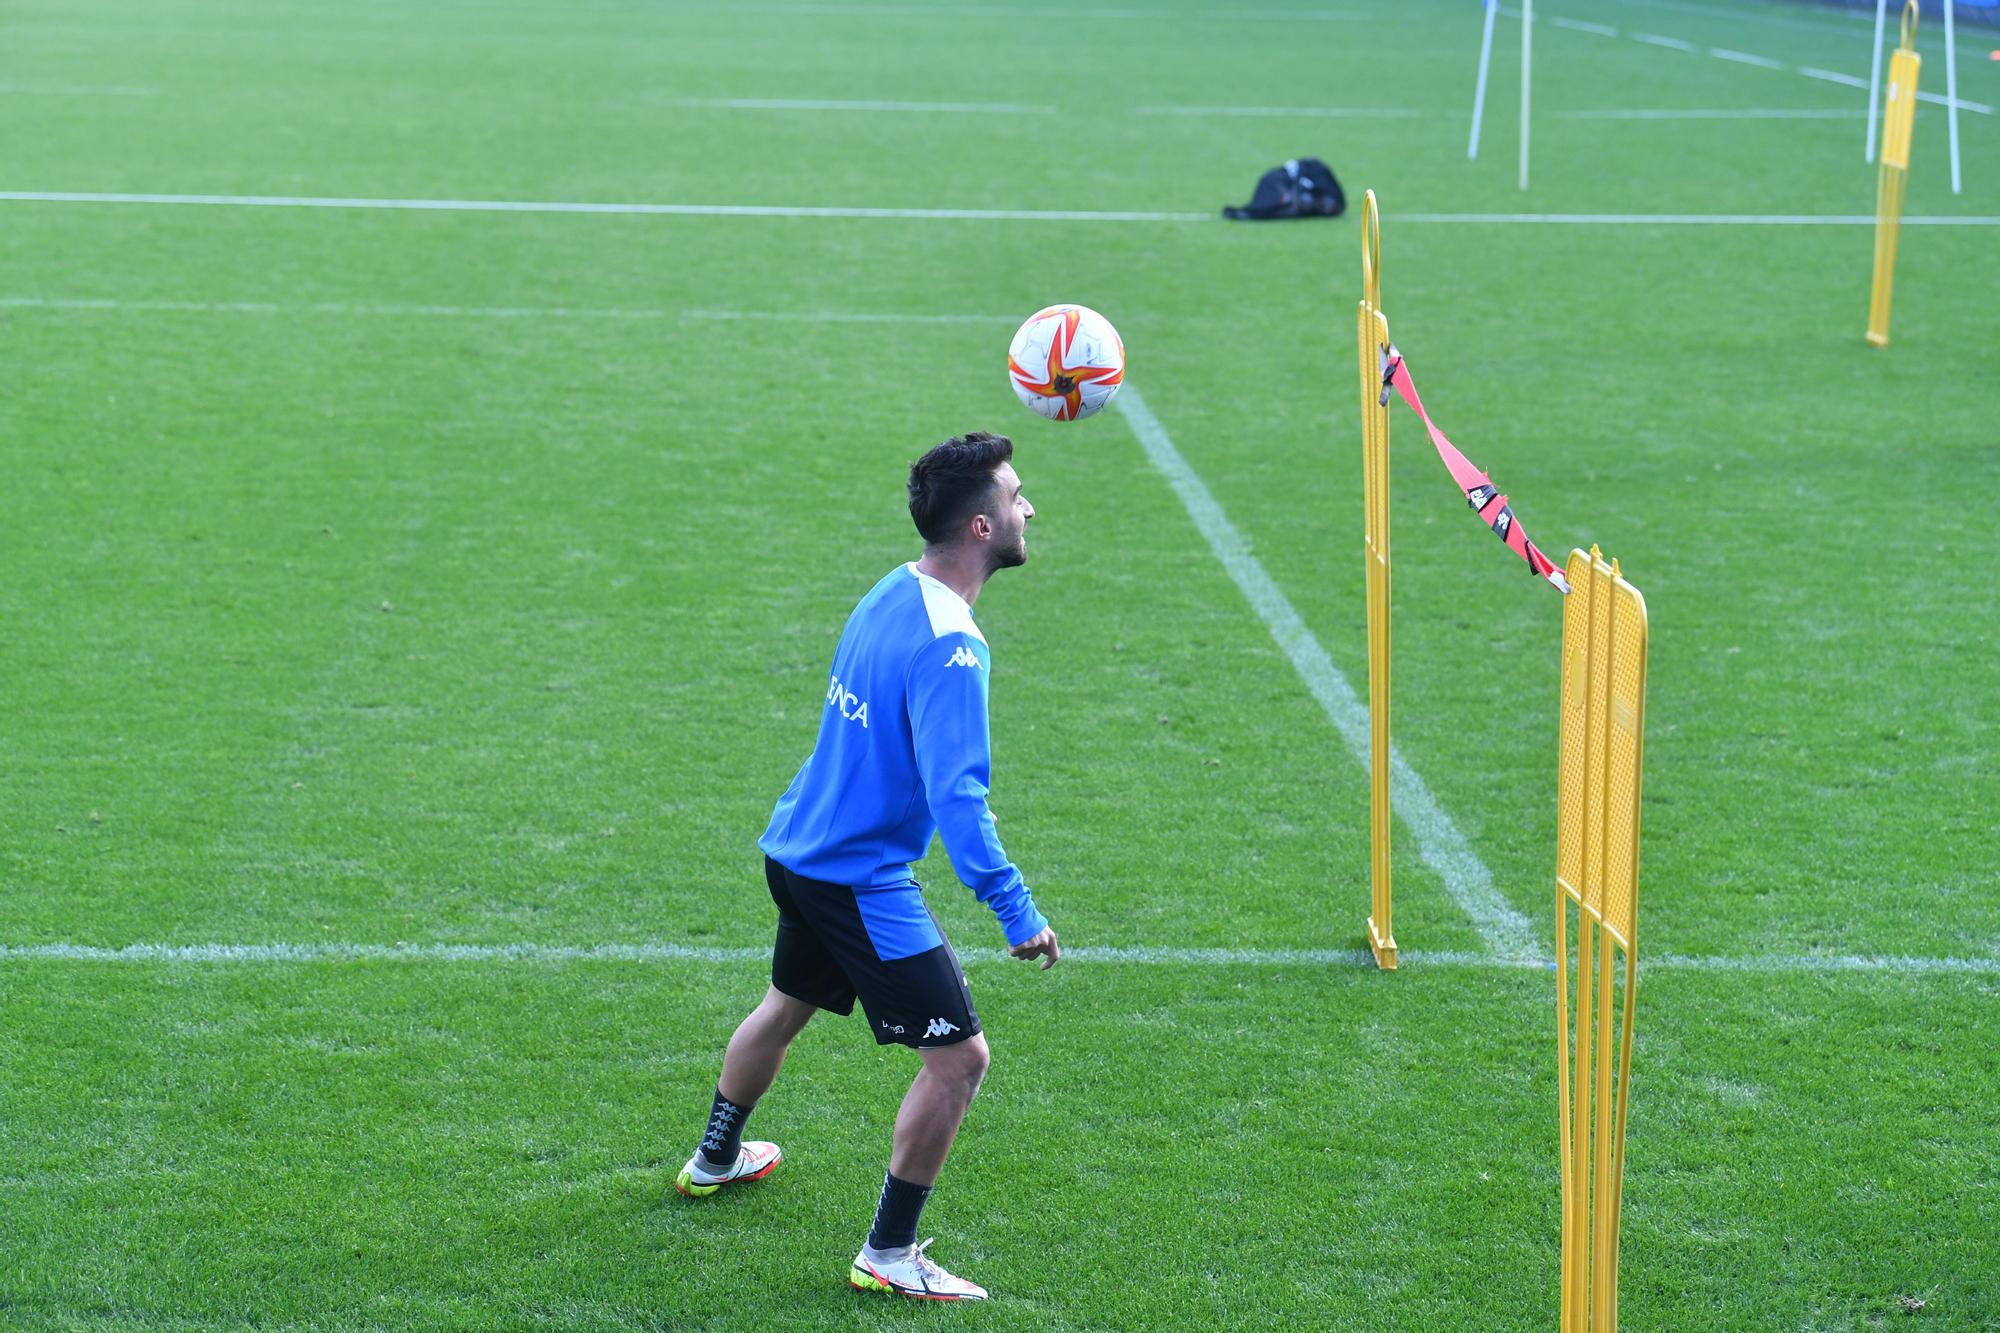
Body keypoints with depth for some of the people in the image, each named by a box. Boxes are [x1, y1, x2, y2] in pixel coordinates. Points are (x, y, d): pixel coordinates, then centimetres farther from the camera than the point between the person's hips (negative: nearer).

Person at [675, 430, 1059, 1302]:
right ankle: (888, 1257, 6)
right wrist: (1015, 911, -33)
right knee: (960, 1057, -3)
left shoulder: (895, 591, 2)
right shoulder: (949, 650, -26)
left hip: (799, 854, 10)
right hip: (862, 883, -10)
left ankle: (715, 1161, 54)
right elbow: (956, 796, -33)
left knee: (787, 1007, 32)